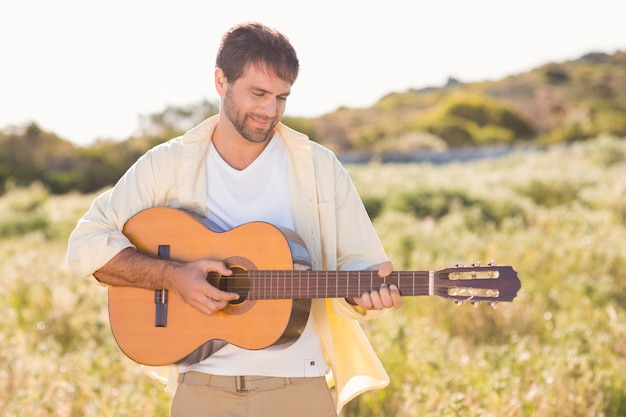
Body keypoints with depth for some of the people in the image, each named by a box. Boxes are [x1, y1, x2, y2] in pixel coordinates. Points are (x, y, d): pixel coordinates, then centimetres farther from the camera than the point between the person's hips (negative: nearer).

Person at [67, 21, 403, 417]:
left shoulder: (319, 167, 0)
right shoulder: (167, 165, -1)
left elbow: (358, 264, 3)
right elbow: (87, 243, -3)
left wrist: (367, 293, -21)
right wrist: (173, 275, -16)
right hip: (203, 385, 0)